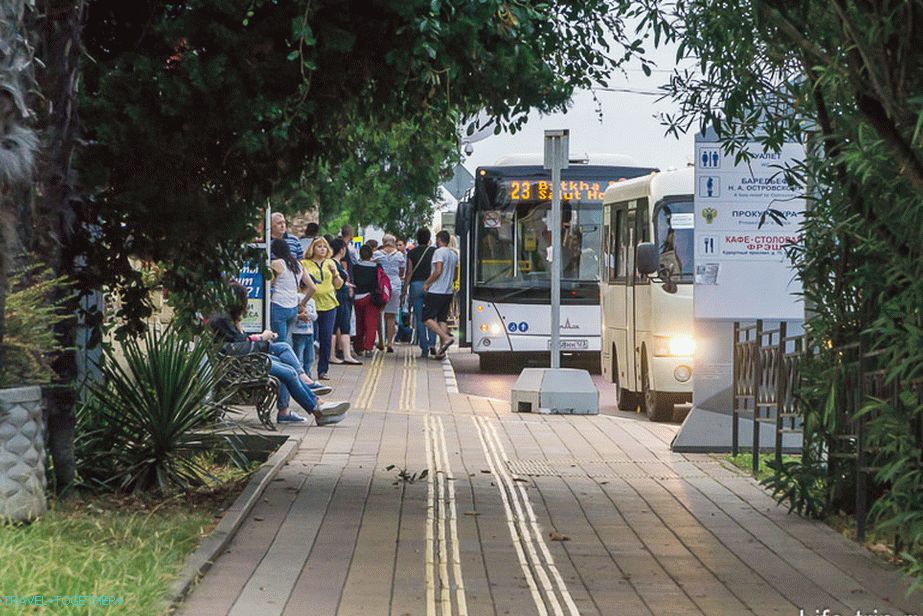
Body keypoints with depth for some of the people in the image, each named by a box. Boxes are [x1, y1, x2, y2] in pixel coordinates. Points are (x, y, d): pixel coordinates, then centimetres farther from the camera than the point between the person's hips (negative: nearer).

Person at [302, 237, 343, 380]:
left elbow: (338, 285, 14)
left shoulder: (330, 263, 13)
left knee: (326, 340, 3)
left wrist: (334, 272, -2)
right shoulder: (305, 264, 2)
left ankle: (323, 370, 11)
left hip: (329, 305, 3)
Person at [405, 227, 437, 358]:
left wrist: (404, 290, 2)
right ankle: (432, 343, -8)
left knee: (419, 319, 5)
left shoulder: (412, 253, 1)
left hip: (416, 285, 0)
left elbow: (409, 273, -2)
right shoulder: (435, 251, 1)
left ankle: (424, 349, 4)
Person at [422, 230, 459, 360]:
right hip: (448, 292, 8)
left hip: (436, 292, -8)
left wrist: (427, 283, -8)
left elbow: (438, 271, -18)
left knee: (427, 318, -4)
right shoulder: (454, 254, 14)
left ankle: (446, 338, -20)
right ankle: (442, 350, 1)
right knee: (442, 319, 7)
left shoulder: (439, 252, -10)